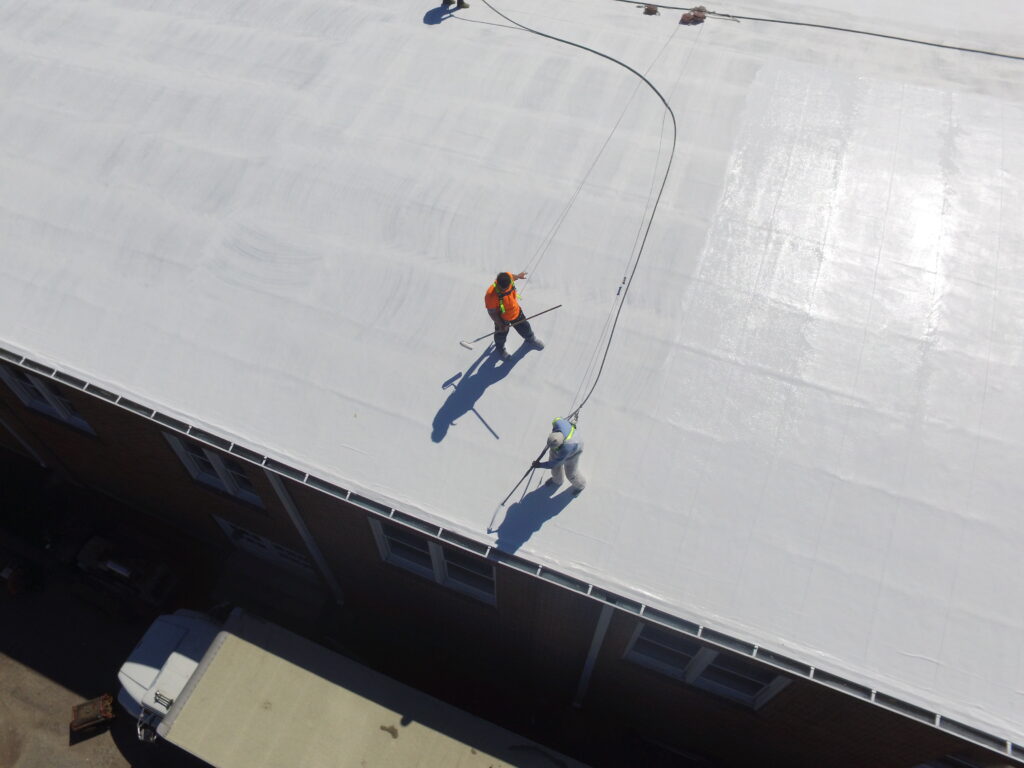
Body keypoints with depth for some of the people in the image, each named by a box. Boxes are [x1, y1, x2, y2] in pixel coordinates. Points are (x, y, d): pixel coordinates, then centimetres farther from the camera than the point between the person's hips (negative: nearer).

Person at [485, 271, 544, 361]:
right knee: (501, 334, 25)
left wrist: (518, 276, 21)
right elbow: (492, 313, -26)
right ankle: (500, 350, 58)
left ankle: (531, 339, 62)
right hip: (502, 318, -4)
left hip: (516, 312, 5)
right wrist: (500, 325, -17)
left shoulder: (508, 277, -29)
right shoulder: (491, 296, -42)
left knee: (524, 327, 28)